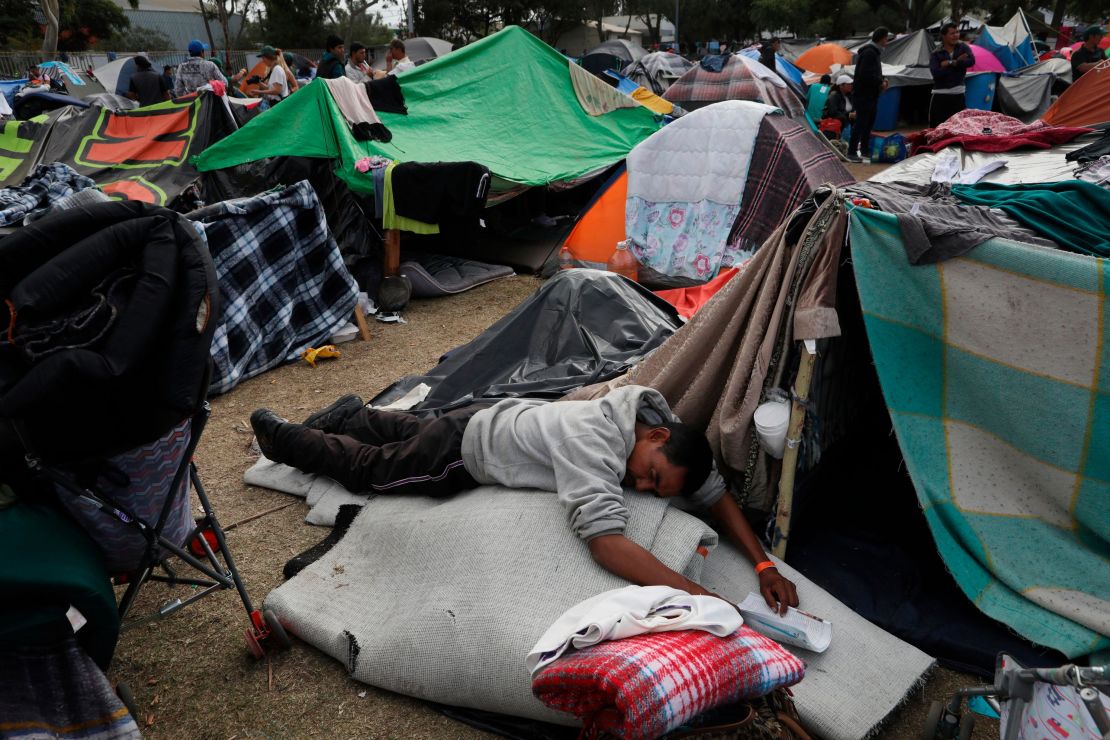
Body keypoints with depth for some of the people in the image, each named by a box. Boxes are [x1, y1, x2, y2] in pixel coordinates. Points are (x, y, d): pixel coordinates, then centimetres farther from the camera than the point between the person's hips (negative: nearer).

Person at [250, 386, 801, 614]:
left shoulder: (662, 433, -19)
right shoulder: (593, 444, -43)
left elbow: (716, 492, -13)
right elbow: (605, 542, -53)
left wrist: (763, 564, -24)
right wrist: (695, 593, -56)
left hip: (497, 417, 6)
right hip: (464, 447, -6)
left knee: (406, 433, 33)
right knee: (369, 467, 19)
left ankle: (349, 415, 58)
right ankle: (281, 437, 41)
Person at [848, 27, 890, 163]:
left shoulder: (875, 51, 17)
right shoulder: (869, 52, -16)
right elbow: (865, 74, -24)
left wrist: (881, 80, 7)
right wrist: (880, 83, -14)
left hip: (871, 94, 10)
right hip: (863, 94, -10)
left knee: (869, 122, 14)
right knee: (861, 122, -9)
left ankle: (865, 149, 22)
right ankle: (852, 152, -7)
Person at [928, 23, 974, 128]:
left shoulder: (963, 47, 9)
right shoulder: (935, 54, 2)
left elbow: (971, 61, -11)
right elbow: (936, 73, -15)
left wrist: (950, 63, -15)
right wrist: (958, 62, -10)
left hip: (958, 95, 2)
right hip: (940, 96, -2)